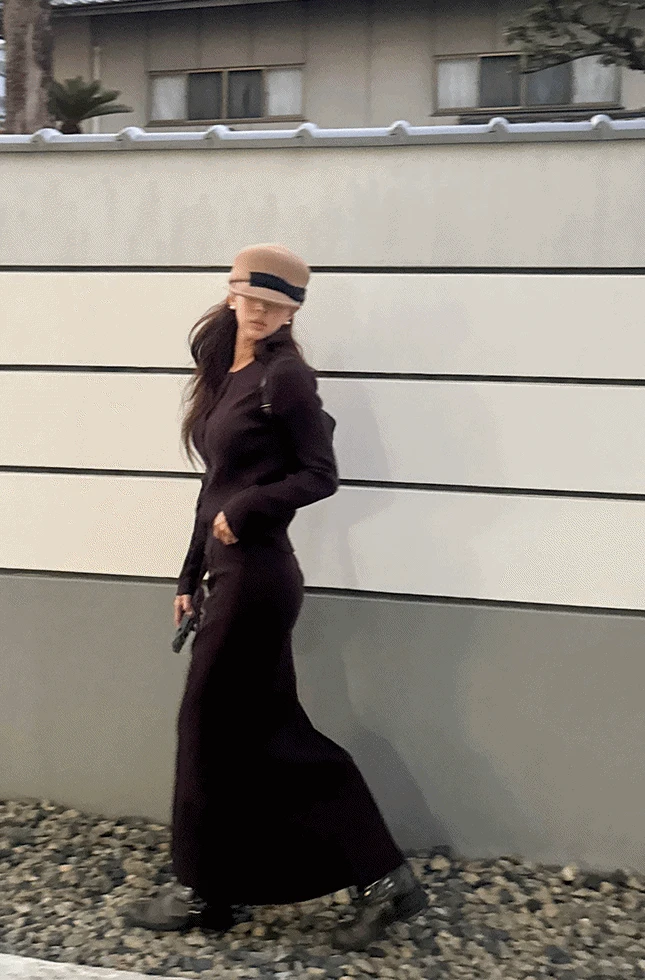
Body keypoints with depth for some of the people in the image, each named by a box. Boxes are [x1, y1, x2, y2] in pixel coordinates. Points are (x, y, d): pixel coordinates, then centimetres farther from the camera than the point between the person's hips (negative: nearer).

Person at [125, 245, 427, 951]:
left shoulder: (284, 375, -10)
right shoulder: (222, 374, 14)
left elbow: (319, 475, -10)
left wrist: (246, 508, -17)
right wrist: (191, 575, 17)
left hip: (256, 573, -9)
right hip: (230, 570, 9)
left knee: (209, 725, 3)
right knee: (270, 730, 12)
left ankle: (200, 891, 24)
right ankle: (380, 877, 21)